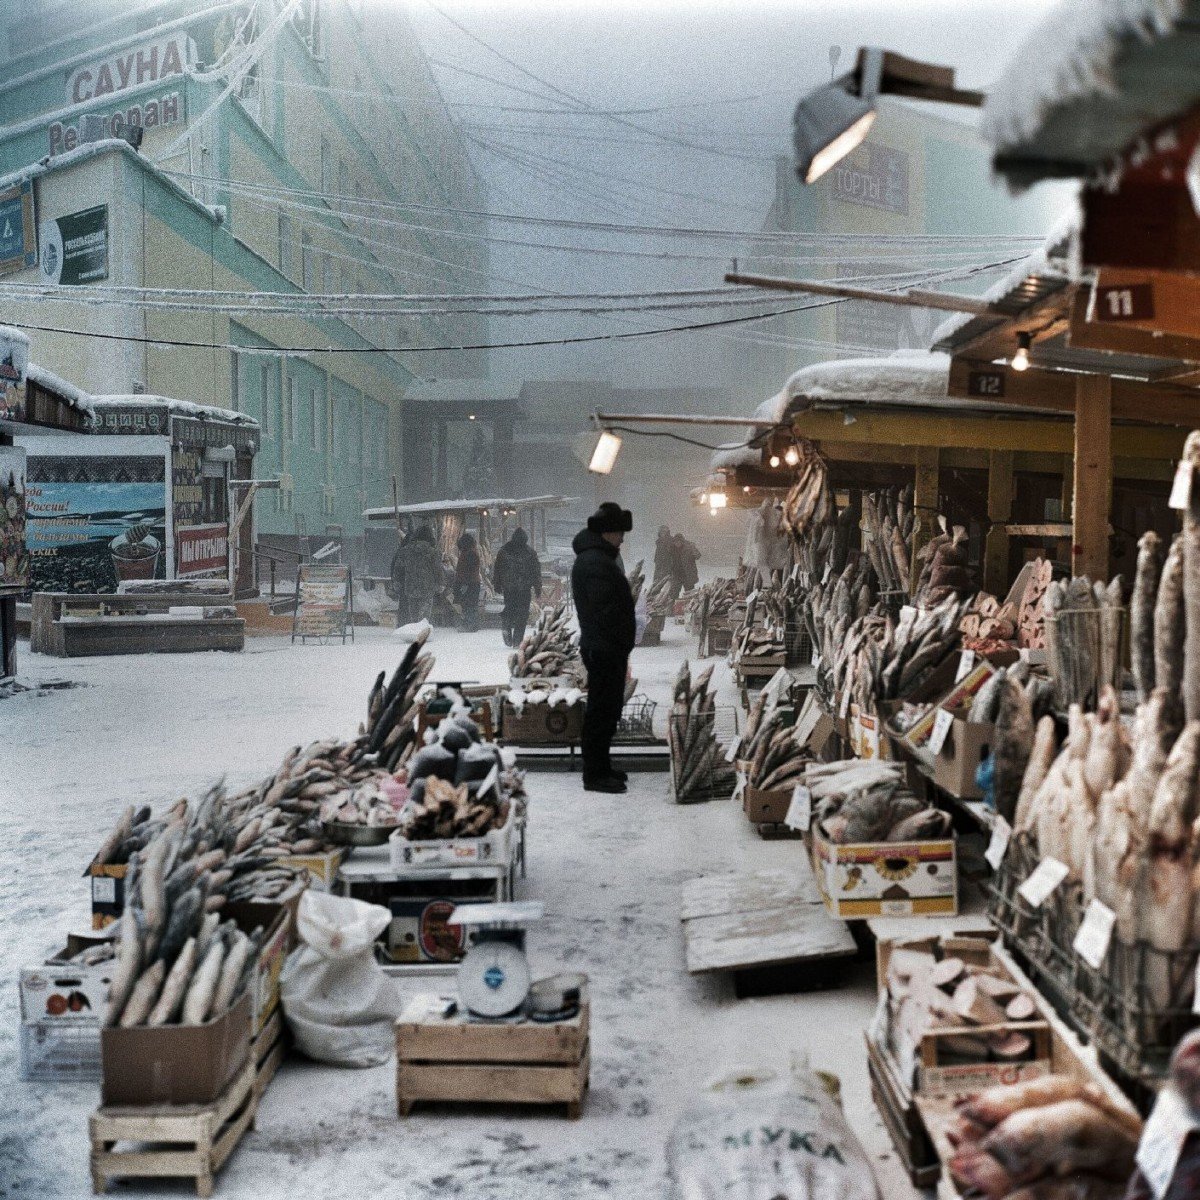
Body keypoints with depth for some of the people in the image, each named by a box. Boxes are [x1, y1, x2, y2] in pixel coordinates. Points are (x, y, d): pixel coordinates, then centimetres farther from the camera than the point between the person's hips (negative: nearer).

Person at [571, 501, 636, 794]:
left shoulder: (595, 558, 17)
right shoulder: (596, 562, -19)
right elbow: (608, 611, -24)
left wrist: (622, 649, 18)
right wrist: (621, 644, -16)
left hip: (603, 648, 11)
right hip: (605, 649, -11)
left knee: (606, 710, 17)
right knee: (602, 712, -5)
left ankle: (600, 768, 26)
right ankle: (595, 775, 1)